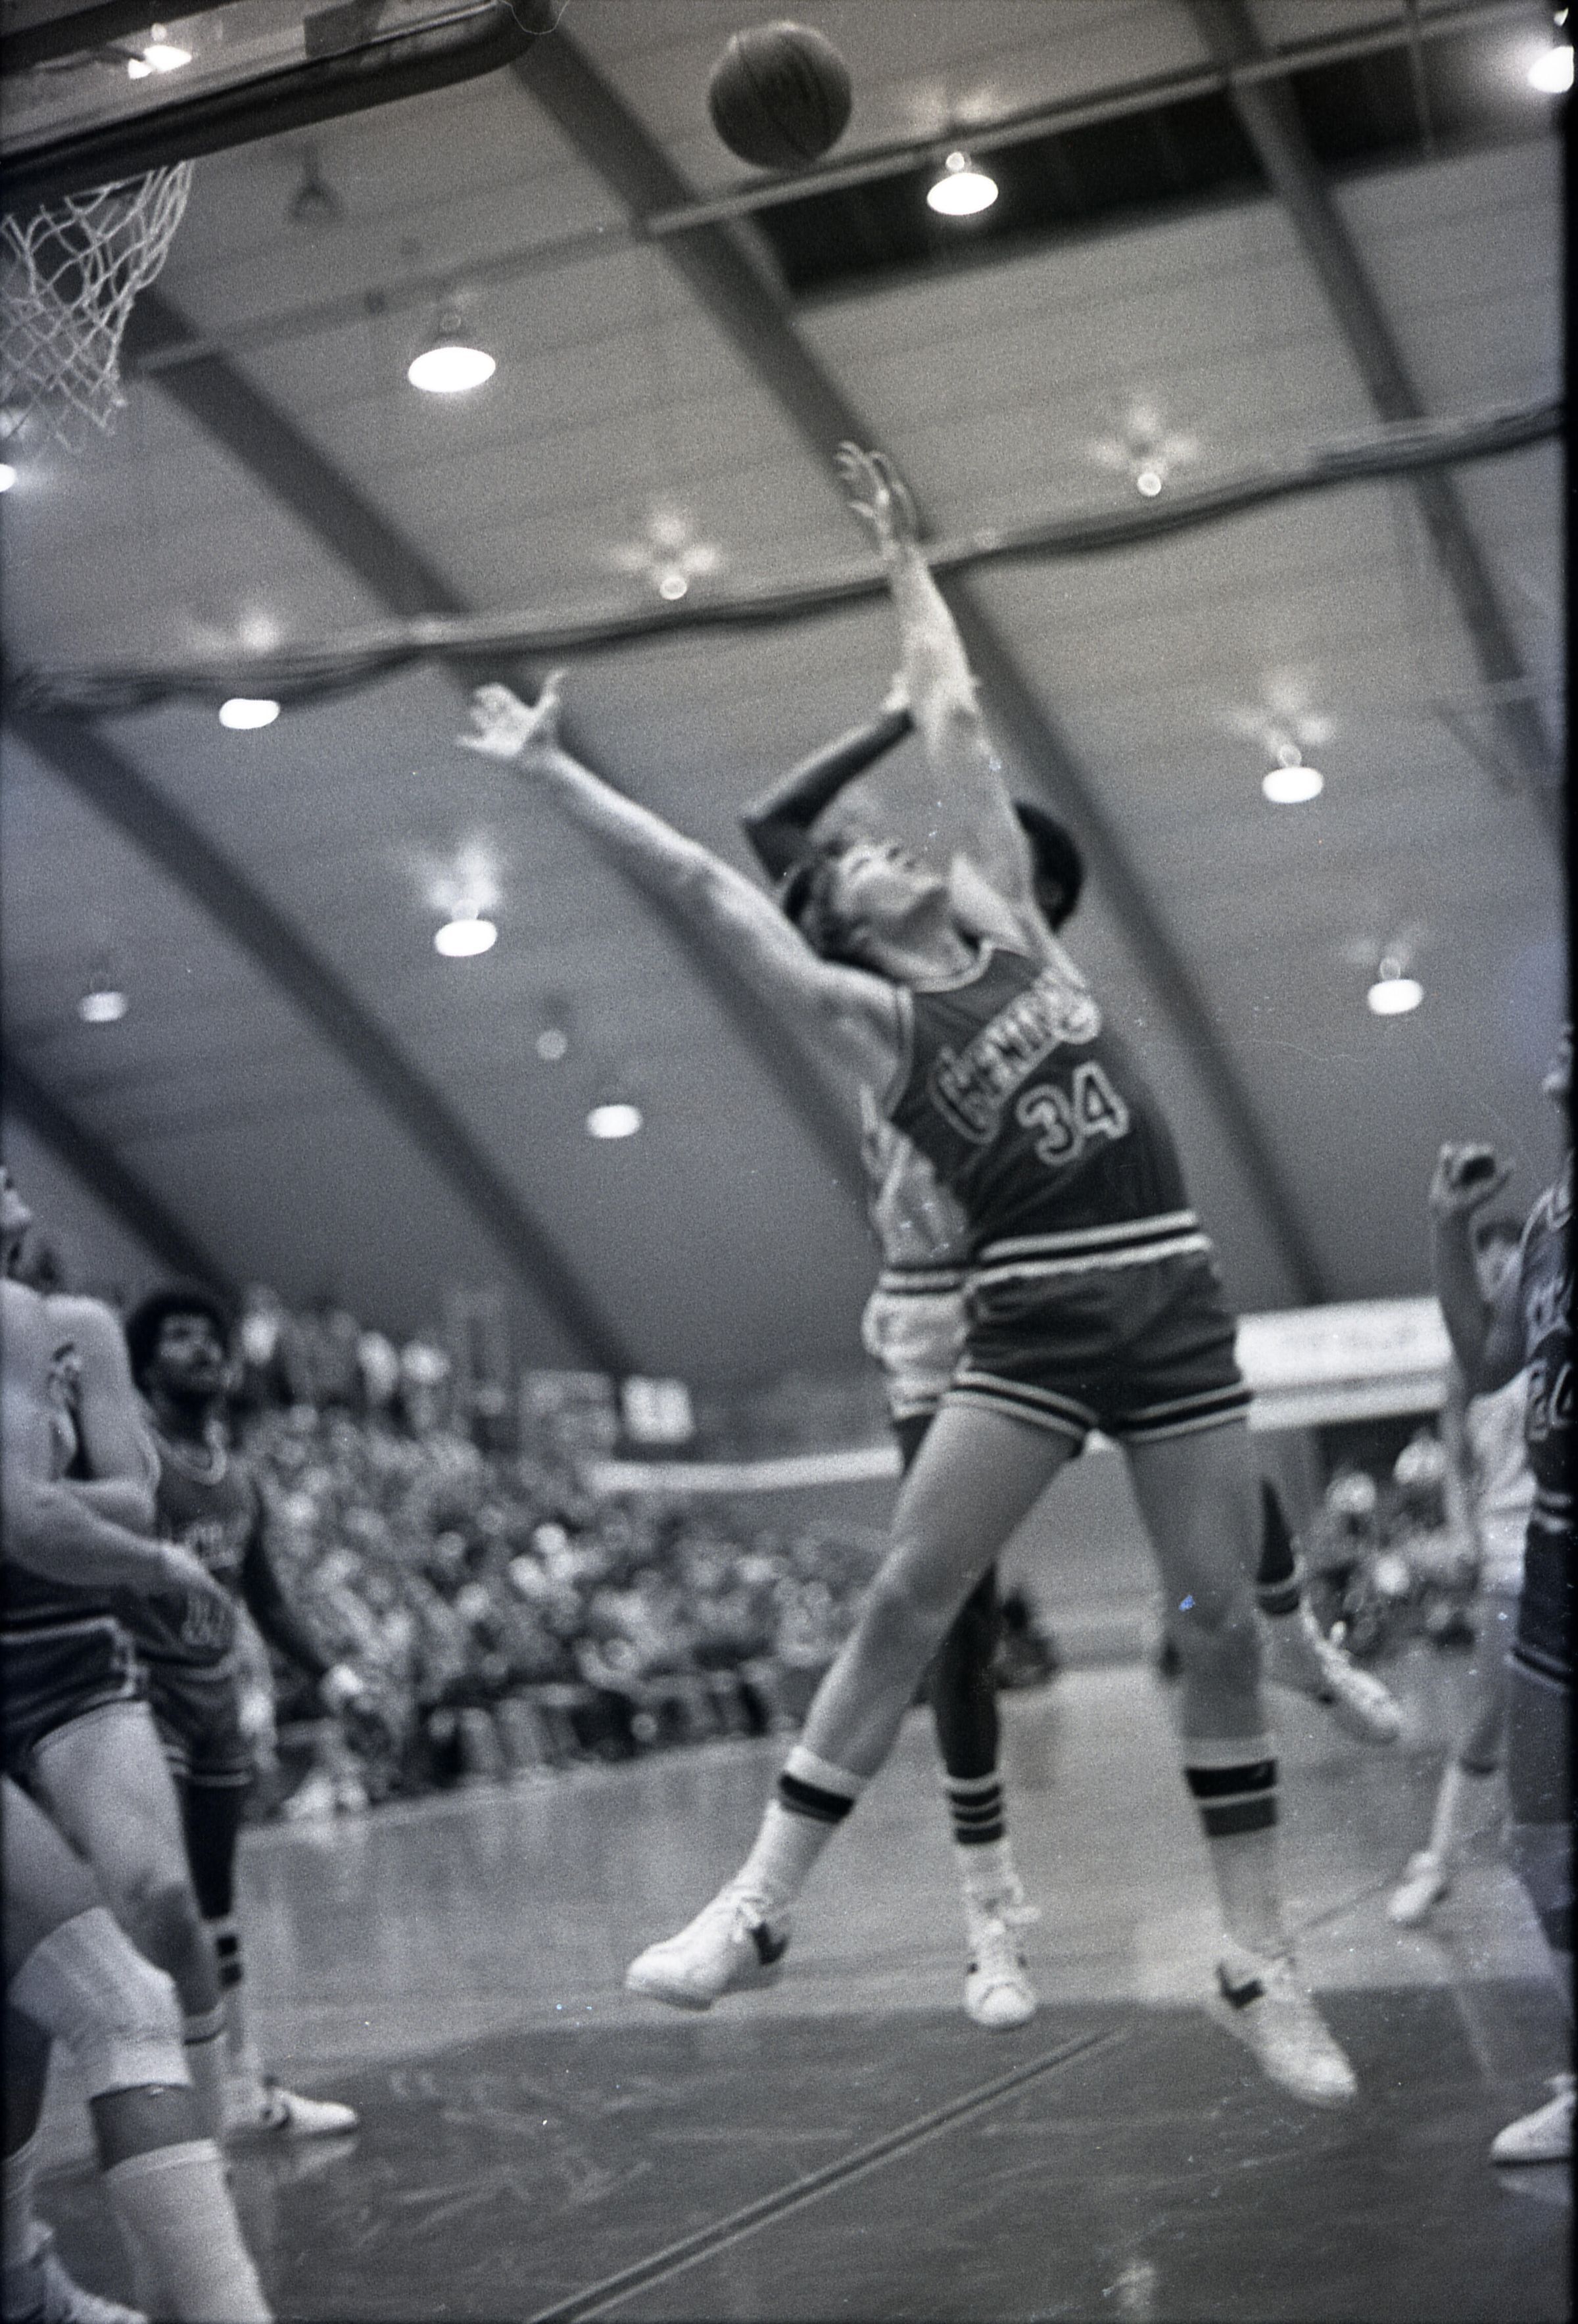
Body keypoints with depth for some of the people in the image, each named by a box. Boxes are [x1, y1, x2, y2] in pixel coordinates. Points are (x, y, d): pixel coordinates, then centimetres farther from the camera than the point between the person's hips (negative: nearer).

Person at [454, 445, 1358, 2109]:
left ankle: (1259, 1967, 10)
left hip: (1171, 1301, 3)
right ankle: (760, 1905, -2)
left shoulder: (1007, 925, 12)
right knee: (906, 1596, -9)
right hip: (1032, 1321, -2)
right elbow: (704, 883, 3)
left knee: (1222, 1625, 2)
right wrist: (554, 773, 3)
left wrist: (902, 558, 21)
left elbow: (954, 724, 15)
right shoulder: (868, 1017, 5)